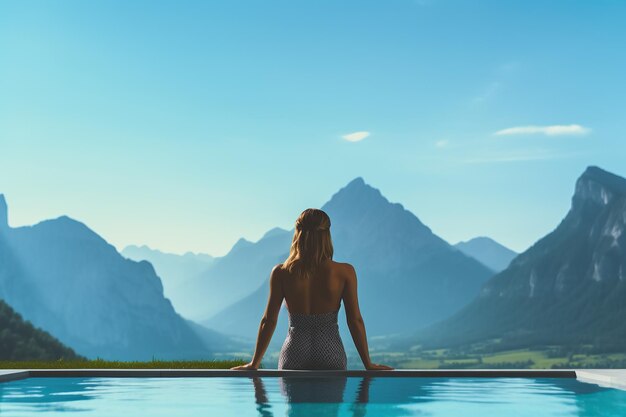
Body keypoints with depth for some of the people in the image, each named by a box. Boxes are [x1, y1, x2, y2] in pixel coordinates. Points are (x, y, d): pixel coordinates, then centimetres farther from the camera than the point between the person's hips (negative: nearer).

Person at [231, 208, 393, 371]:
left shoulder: (281, 273, -4)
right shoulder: (344, 272, -5)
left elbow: (268, 320, 0)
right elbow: (355, 320, -2)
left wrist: (254, 364, 9)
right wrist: (368, 364, 7)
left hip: (294, 356, 1)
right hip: (331, 353, 0)